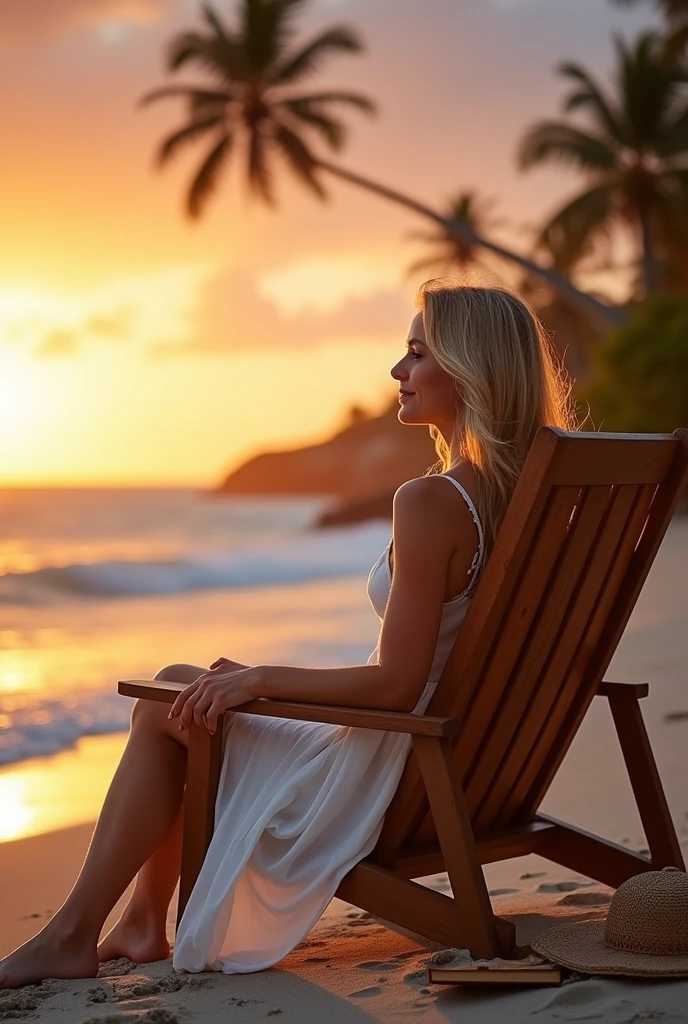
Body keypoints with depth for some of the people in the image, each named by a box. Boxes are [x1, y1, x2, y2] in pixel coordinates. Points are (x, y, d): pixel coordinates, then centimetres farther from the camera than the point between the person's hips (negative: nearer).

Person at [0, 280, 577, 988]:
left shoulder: (430, 503, -25)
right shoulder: (519, 491, 2)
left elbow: (396, 685, -25)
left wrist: (260, 680, -14)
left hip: (380, 784, -9)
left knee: (168, 704, 5)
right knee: (202, 687, 21)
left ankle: (72, 936, 15)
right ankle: (143, 923, 25)